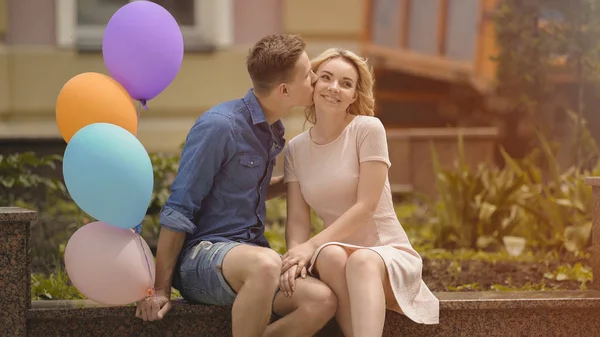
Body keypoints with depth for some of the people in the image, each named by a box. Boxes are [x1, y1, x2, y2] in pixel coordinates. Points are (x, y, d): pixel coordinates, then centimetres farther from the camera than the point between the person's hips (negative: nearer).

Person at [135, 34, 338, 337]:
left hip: (249, 253, 7)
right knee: (265, 264, -42)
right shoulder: (219, 125, -12)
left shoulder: (271, 132, 13)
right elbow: (178, 211, -12)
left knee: (322, 301, -24)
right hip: (201, 253, -7)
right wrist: (160, 290, -13)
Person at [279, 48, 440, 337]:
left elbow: (366, 206, -13)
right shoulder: (296, 149, 7)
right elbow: (297, 219, 0)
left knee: (362, 261, -38)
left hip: (388, 253, -3)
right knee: (332, 255, -34)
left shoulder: (367, 129, -6)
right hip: (335, 255, 3)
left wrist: (311, 245, -21)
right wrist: (295, 253, -22)